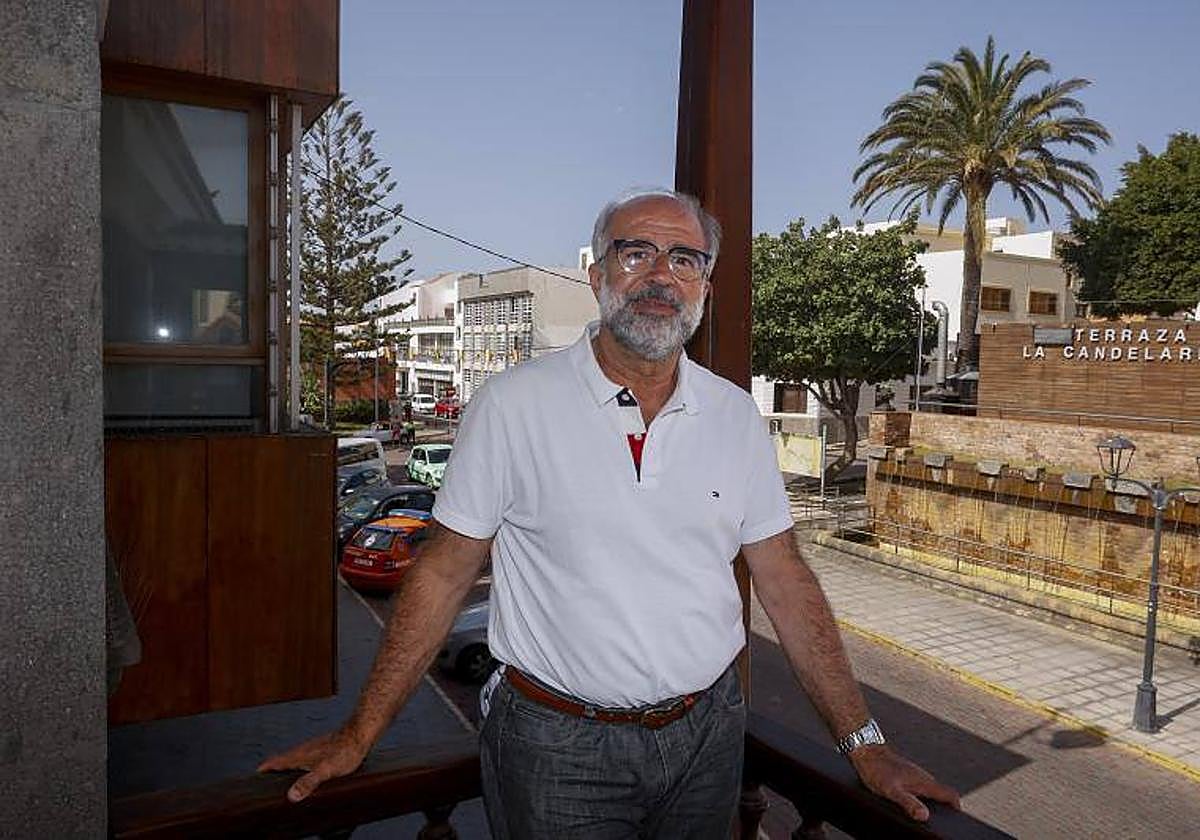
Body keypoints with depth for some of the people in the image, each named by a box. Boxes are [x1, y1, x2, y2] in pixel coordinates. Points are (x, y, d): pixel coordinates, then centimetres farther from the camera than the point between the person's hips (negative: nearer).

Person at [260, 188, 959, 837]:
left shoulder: (736, 416, -1)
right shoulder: (513, 404, -12)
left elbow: (785, 581, 2)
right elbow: (445, 573, -6)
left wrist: (864, 742, 1)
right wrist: (360, 735, -4)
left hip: (707, 731, 4)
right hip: (556, 745, -3)